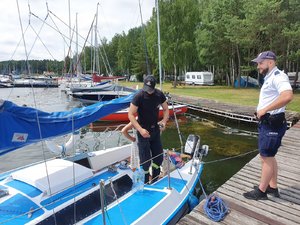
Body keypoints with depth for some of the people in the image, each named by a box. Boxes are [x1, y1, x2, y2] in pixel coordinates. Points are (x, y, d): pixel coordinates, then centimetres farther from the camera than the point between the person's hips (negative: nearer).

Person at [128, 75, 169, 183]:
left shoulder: (159, 94, -5)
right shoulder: (139, 96, -18)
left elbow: (166, 109, 7)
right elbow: (131, 114, -17)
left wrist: (164, 121, -12)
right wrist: (140, 129, -27)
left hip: (155, 130, 5)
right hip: (143, 131, -5)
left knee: (159, 157, 14)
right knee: (146, 160, 0)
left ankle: (155, 181, 34)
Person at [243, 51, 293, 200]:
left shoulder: (278, 76, -16)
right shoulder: (269, 78, 16)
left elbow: (287, 96, -33)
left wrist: (265, 109, -28)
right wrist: (261, 112, 9)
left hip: (273, 124, -10)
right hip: (267, 123, 10)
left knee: (266, 157, -1)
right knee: (269, 156, 18)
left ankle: (261, 191, 13)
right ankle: (273, 188, 31)